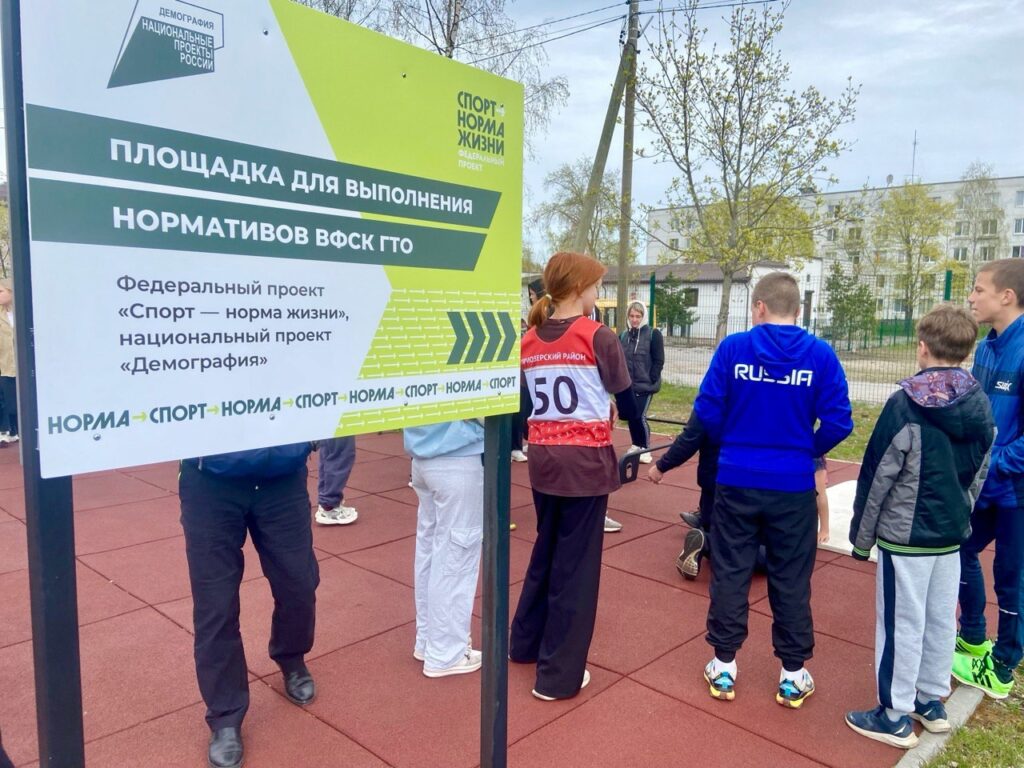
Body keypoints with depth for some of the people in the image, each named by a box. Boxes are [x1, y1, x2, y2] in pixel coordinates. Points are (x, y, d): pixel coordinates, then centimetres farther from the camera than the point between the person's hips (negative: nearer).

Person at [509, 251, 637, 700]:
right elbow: (626, 402, -3)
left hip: (542, 456, 6)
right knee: (575, 562, 4)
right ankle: (559, 674, 14)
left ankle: (525, 642, 37)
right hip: (585, 458, -6)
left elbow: (527, 403, 8)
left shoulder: (528, 341, 6)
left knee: (546, 549, 23)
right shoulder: (598, 337, -10)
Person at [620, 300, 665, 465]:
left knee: (640, 417, -7)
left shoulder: (653, 334, -6)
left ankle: (645, 449, 7)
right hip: (628, 386, 5)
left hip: (645, 386, -5)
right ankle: (636, 445, 26)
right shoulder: (624, 335, 8)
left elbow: (659, 361, -8)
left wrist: (651, 380, -13)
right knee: (631, 416, 10)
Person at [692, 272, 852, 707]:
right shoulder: (820, 354, -5)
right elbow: (838, 422, -8)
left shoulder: (733, 347, -6)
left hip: (736, 479, 0)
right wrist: (807, 452, 11)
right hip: (793, 483, 1)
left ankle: (724, 665, 23)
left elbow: (707, 410, -7)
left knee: (730, 571, 12)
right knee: (791, 578, 12)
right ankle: (793, 674, 25)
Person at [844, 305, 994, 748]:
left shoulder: (906, 404, -18)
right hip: (951, 534, 7)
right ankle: (931, 702, 32)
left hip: (905, 535, -7)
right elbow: (978, 477, 11)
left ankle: (894, 717, 15)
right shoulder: (982, 408, 2)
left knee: (902, 625, 3)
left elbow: (876, 477, -13)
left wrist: (861, 537, -4)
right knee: (941, 620, 17)